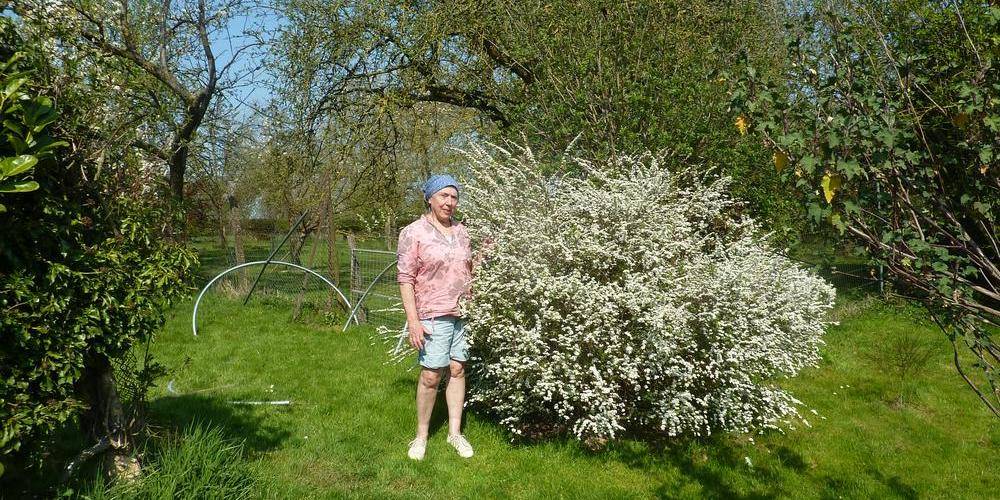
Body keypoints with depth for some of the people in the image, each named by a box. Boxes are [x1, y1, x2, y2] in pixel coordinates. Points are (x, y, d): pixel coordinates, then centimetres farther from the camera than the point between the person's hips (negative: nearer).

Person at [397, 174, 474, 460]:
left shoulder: (460, 231, 10)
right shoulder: (413, 233, -7)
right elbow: (405, 278, -10)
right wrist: (413, 320, -16)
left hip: (463, 313, 5)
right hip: (433, 315, -5)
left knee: (457, 370, 9)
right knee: (431, 375, -3)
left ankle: (455, 432, 20)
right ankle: (421, 436, 14)